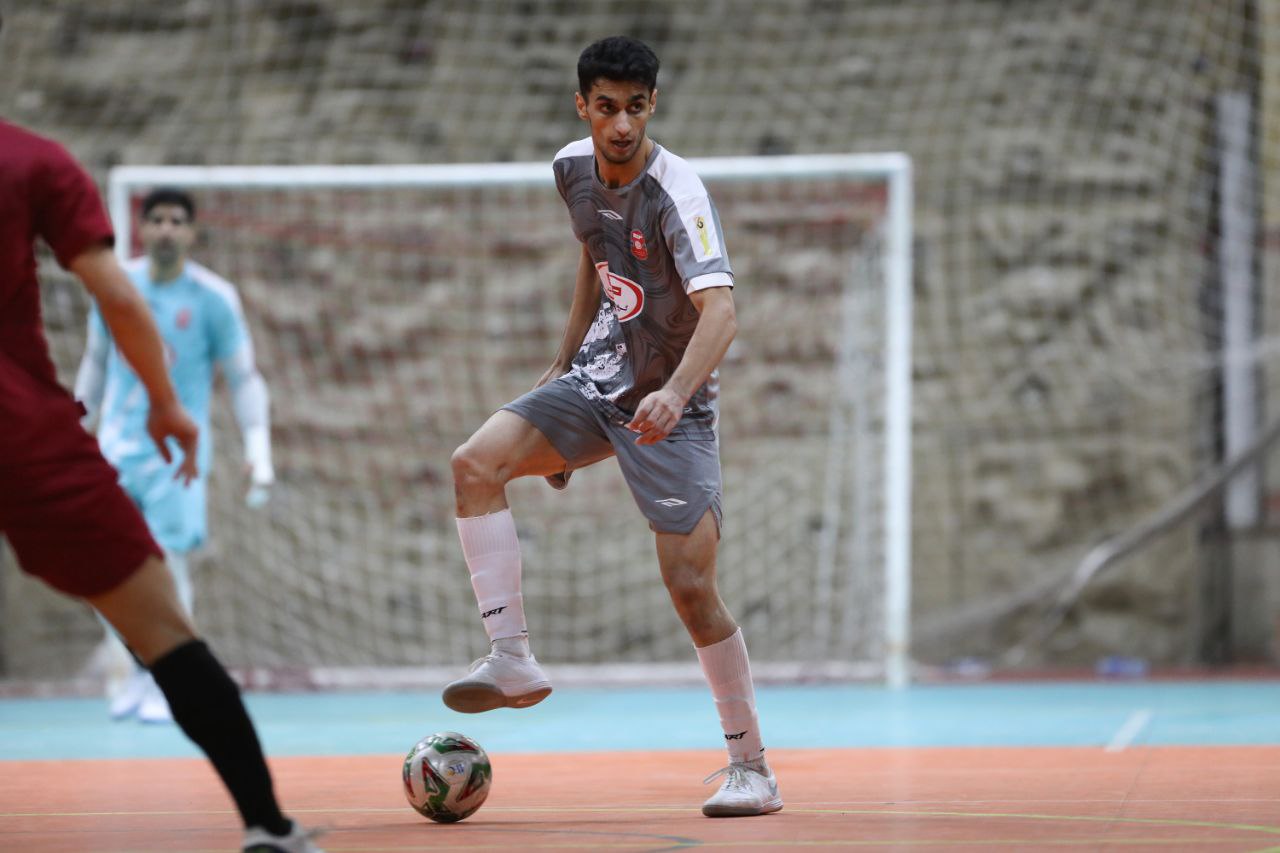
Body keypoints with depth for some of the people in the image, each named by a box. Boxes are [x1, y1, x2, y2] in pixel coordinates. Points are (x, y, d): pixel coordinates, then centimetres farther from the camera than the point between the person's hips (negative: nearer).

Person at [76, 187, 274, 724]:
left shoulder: (213, 297, -6)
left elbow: (243, 378, -2)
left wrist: (258, 451, -12)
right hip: (116, 444, 3)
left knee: (168, 563, -10)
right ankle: (137, 673, 18)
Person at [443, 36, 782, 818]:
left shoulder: (675, 192, -23)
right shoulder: (574, 169, -1)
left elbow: (720, 312, -36)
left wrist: (675, 393, -52)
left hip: (669, 405, -6)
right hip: (597, 379, 6)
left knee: (691, 586, -12)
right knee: (477, 463, -18)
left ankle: (752, 767, 3)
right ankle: (514, 662, -15)